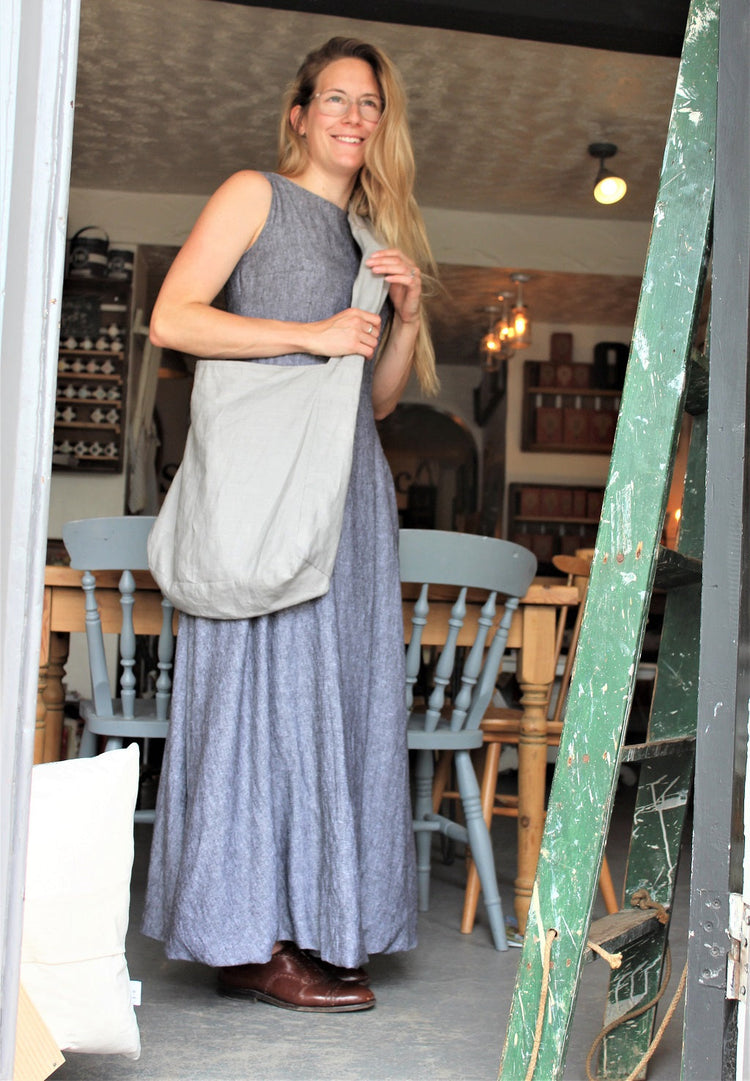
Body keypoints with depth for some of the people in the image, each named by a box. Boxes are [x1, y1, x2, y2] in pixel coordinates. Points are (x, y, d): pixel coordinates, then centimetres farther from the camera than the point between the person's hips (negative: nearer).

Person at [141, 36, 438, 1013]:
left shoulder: (370, 233, 24)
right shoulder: (256, 195, 5)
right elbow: (171, 318, -7)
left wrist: (409, 312, 5)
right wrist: (312, 334, -11)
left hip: (352, 482, 7)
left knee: (340, 694, 3)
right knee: (269, 691, -9)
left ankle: (313, 924, 10)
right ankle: (252, 942, -3)